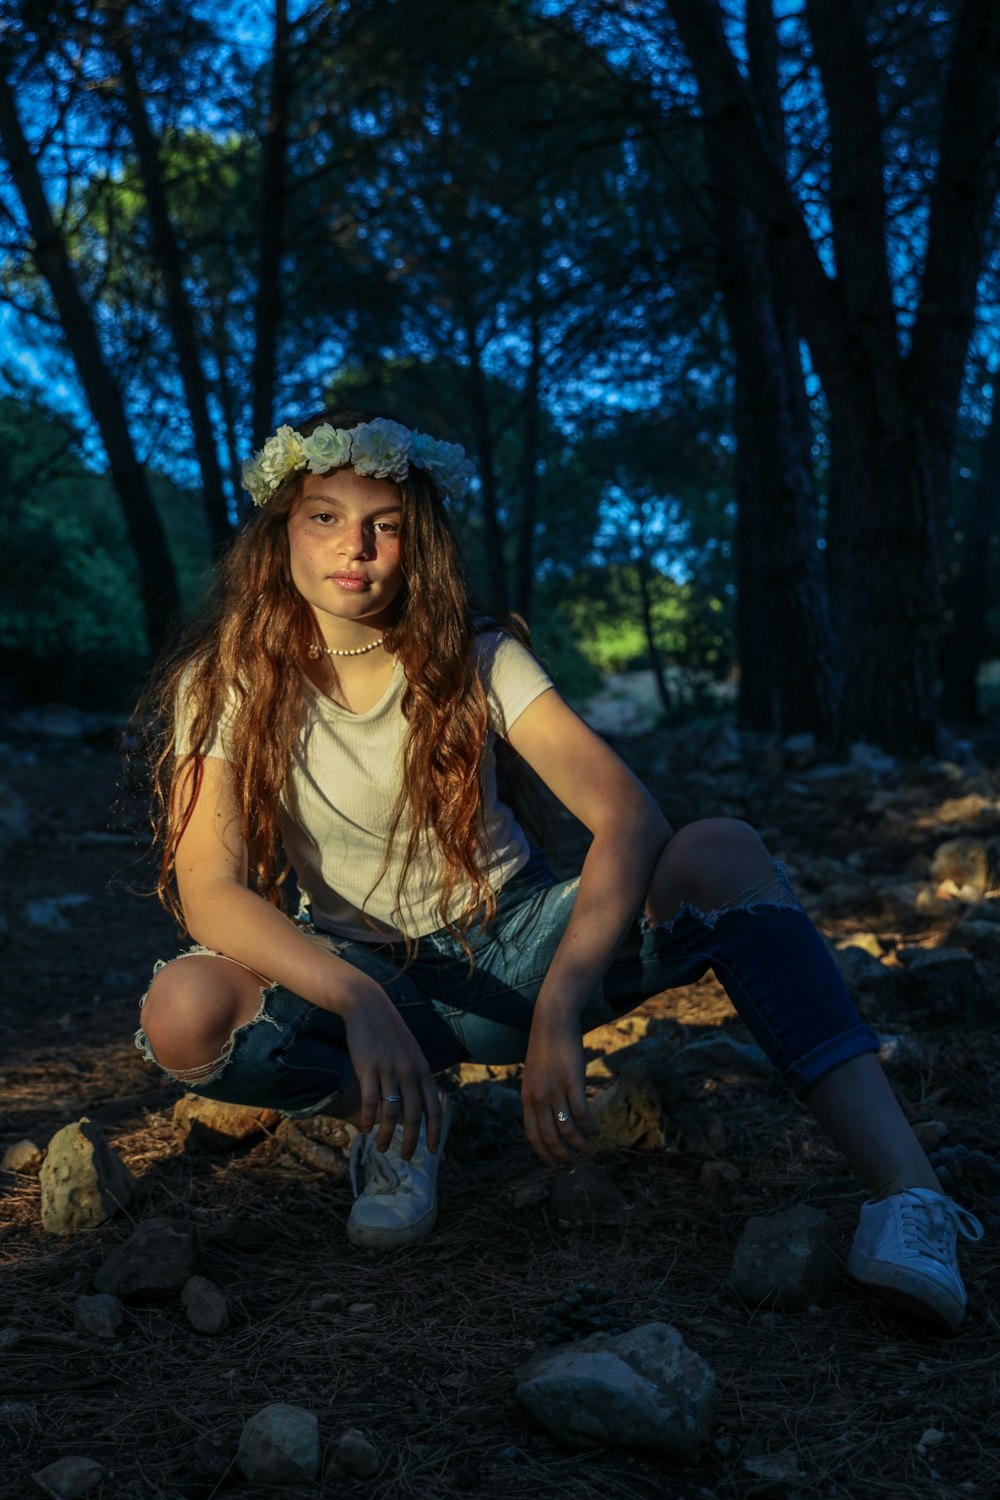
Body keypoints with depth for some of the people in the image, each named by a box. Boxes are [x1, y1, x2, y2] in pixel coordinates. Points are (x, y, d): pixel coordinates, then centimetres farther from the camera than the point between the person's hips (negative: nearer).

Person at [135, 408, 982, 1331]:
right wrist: (358, 1003, -40)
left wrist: (557, 1013, -39)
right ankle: (401, 1120, -5)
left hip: (513, 944, 0)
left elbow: (626, 815, -24)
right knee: (182, 1015, -32)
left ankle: (906, 1191, -34)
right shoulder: (227, 684, -10)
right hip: (368, 973, 0)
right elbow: (209, 888, -21)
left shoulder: (474, 657, -11)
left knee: (723, 854, -27)